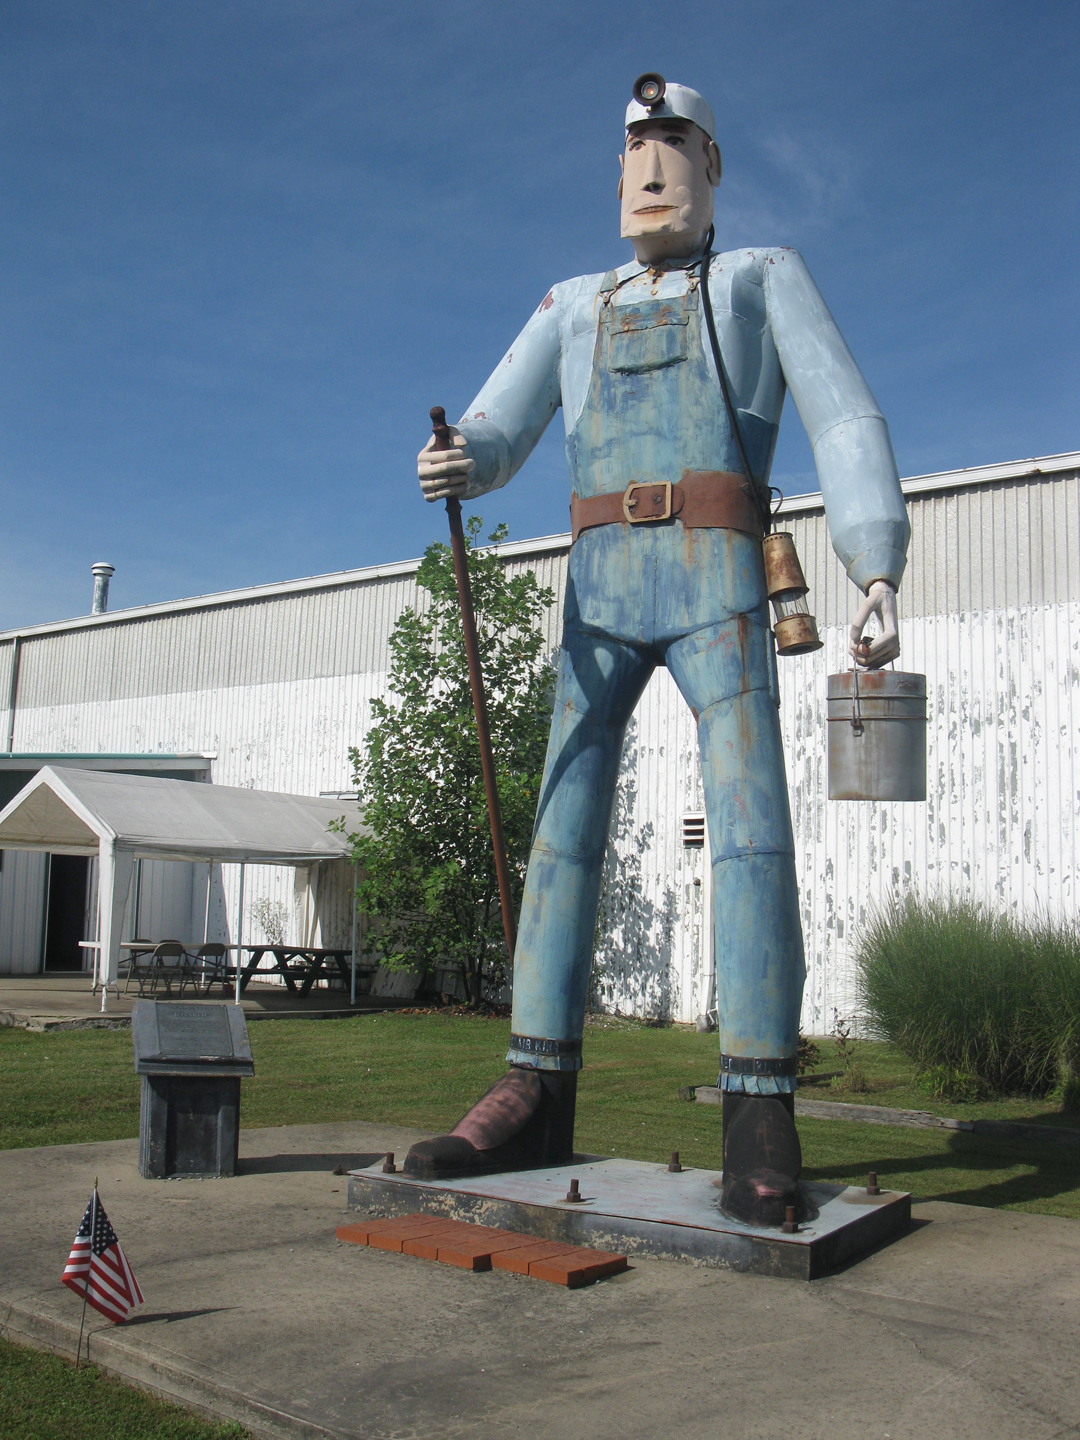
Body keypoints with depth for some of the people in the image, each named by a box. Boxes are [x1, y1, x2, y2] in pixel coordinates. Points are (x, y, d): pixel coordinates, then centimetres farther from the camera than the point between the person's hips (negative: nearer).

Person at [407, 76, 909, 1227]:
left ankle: (758, 1114, -18)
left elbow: (848, 425, 5)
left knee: (748, 819, -18)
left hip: (715, 580, -3)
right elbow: (492, 434, 13)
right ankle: (536, 1098, -5)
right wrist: (453, 465, -15)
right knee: (566, 822, -6)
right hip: (599, 590, 4)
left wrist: (880, 573, -12)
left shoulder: (764, 277, 18)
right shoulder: (571, 307, 27)